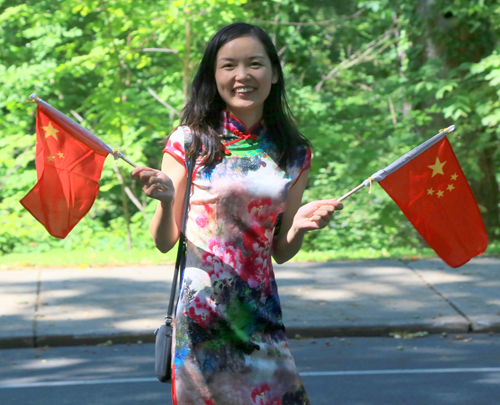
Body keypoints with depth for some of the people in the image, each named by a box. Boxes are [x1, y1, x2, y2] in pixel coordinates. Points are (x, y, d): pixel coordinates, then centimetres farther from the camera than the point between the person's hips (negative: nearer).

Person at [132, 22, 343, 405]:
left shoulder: (293, 154, 6)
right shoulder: (189, 143, -2)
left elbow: (280, 252, 10)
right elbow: (164, 241, -1)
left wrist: (299, 226, -10)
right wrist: (166, 199, -19)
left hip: (260, 311, 3)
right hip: (200, 309, -3)